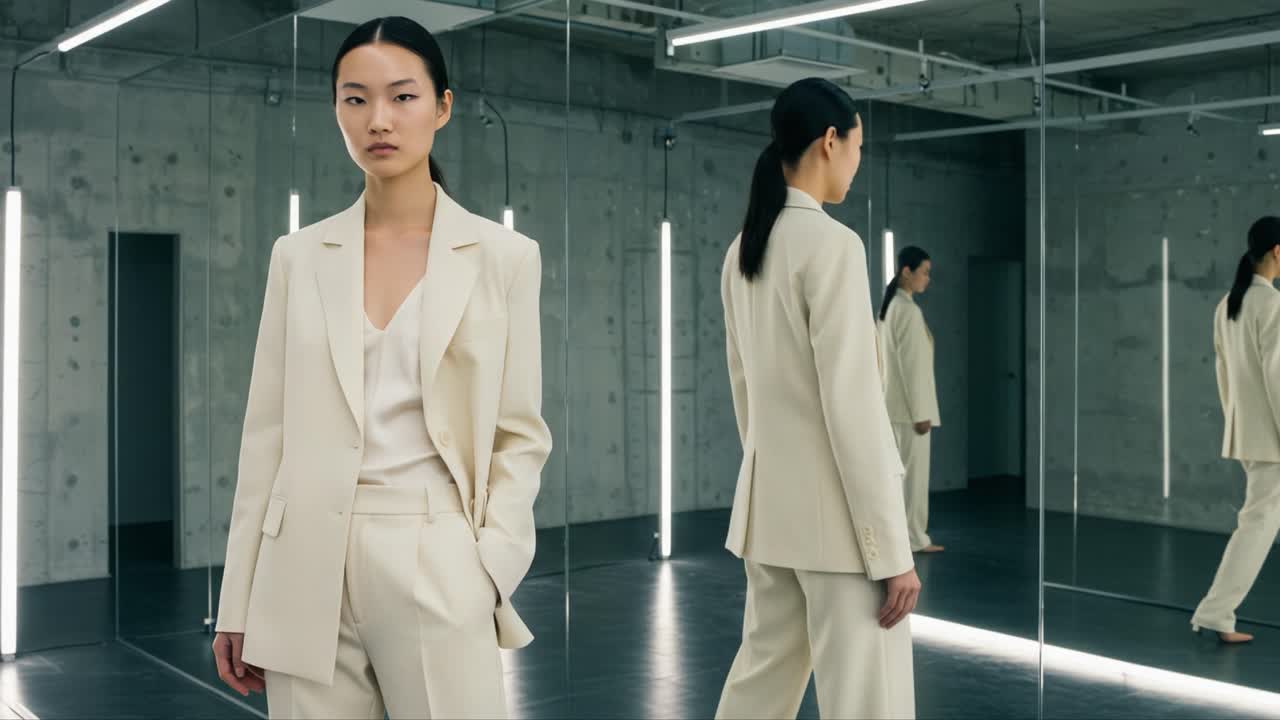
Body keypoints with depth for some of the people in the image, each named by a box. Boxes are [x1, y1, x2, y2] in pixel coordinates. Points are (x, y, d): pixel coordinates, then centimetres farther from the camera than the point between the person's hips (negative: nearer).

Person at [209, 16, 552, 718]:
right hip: (308, 564, 2)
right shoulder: (299, 256, 6)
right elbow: (268, 431, 7)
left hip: (437, 562, -2)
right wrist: (238, 603, 6)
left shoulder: (503, 256, 1)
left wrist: (489, 568, -9)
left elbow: (519, 435, 3)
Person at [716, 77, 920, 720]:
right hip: (837, 509, -8)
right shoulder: (832, 243, -15)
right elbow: (851, 402, -19)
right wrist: (892, 549, -16)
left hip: (768, 500, 9)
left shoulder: (743, 249, 9)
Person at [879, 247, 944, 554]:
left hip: (893, 404, 9)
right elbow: (912, 365, -19)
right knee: (913, 471, -2)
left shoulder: (889, 307, 13)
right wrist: (921, 412, -17)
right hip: (908, 405, -9)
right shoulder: (909, 310, -15)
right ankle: (913, 538, 3)